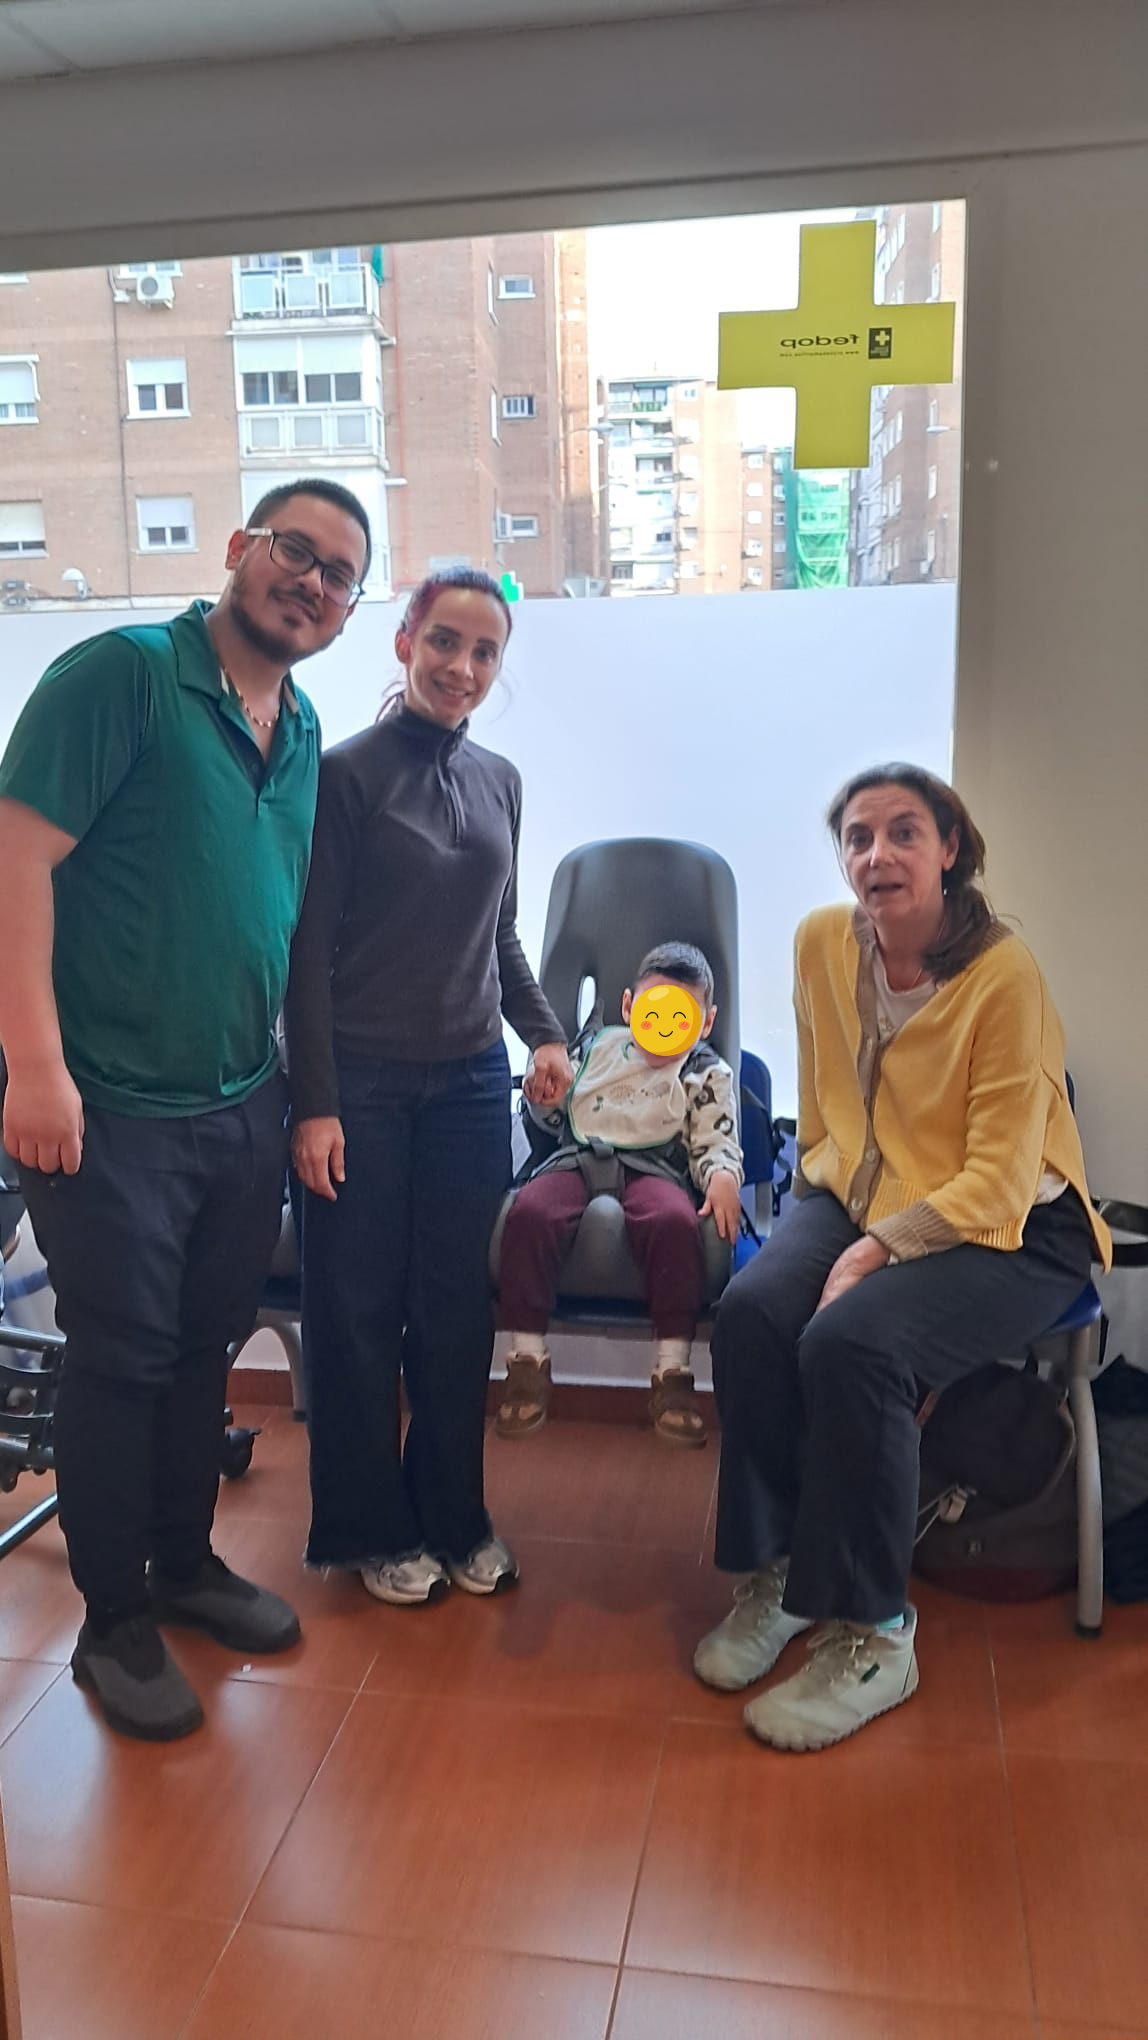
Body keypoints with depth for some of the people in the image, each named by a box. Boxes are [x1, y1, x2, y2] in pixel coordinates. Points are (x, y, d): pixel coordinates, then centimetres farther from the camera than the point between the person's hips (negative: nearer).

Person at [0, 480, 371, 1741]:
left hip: (246, 1106, 7)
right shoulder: (121, 675, -11)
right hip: (109, 1106, -6)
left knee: (204, 1346, 17)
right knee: (122, 1361, 5)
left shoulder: (303, 735, 11)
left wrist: (296, 1085, 13)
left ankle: (186, 1564, 37)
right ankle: (114, 1623, 24)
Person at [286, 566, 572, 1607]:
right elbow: (310, 947, -8)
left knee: (458, 1310, 10)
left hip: (471, 1080, 5)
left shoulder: (499, 780, 10)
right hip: (362, 1081, -4)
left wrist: (545, 1032, 6)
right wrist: (314, 1102, -13)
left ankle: (454, 1515, 28)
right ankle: (373, 1529, 24)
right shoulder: (348, 772, -6)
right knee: (357, 1310, 6)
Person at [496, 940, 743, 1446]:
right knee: (529, 1212, -32)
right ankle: (528, 1361, -21)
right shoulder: (599, 1045, 24)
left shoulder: (708, 1075, 17)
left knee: (675, 1220, -39)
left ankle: (672, 1371, -28)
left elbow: (716, 1140, 8)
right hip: (578, 1156, 2)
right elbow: (552, 1117, 28)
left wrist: (722, 1175, -15)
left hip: (652, 1167, -2)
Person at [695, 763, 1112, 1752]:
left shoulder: (1005, 974, -18)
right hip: (858, 1194, 5)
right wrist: (821, 1199, 10)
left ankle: (872, 1635, -11)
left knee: (851, 1343, -31)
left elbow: (1000, 1177, -20)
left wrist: (878, 1249, -27)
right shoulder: (824, 941, -2)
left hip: (1007, 1229, -5)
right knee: (750, 1314, -23)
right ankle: (777, 1572, -2)